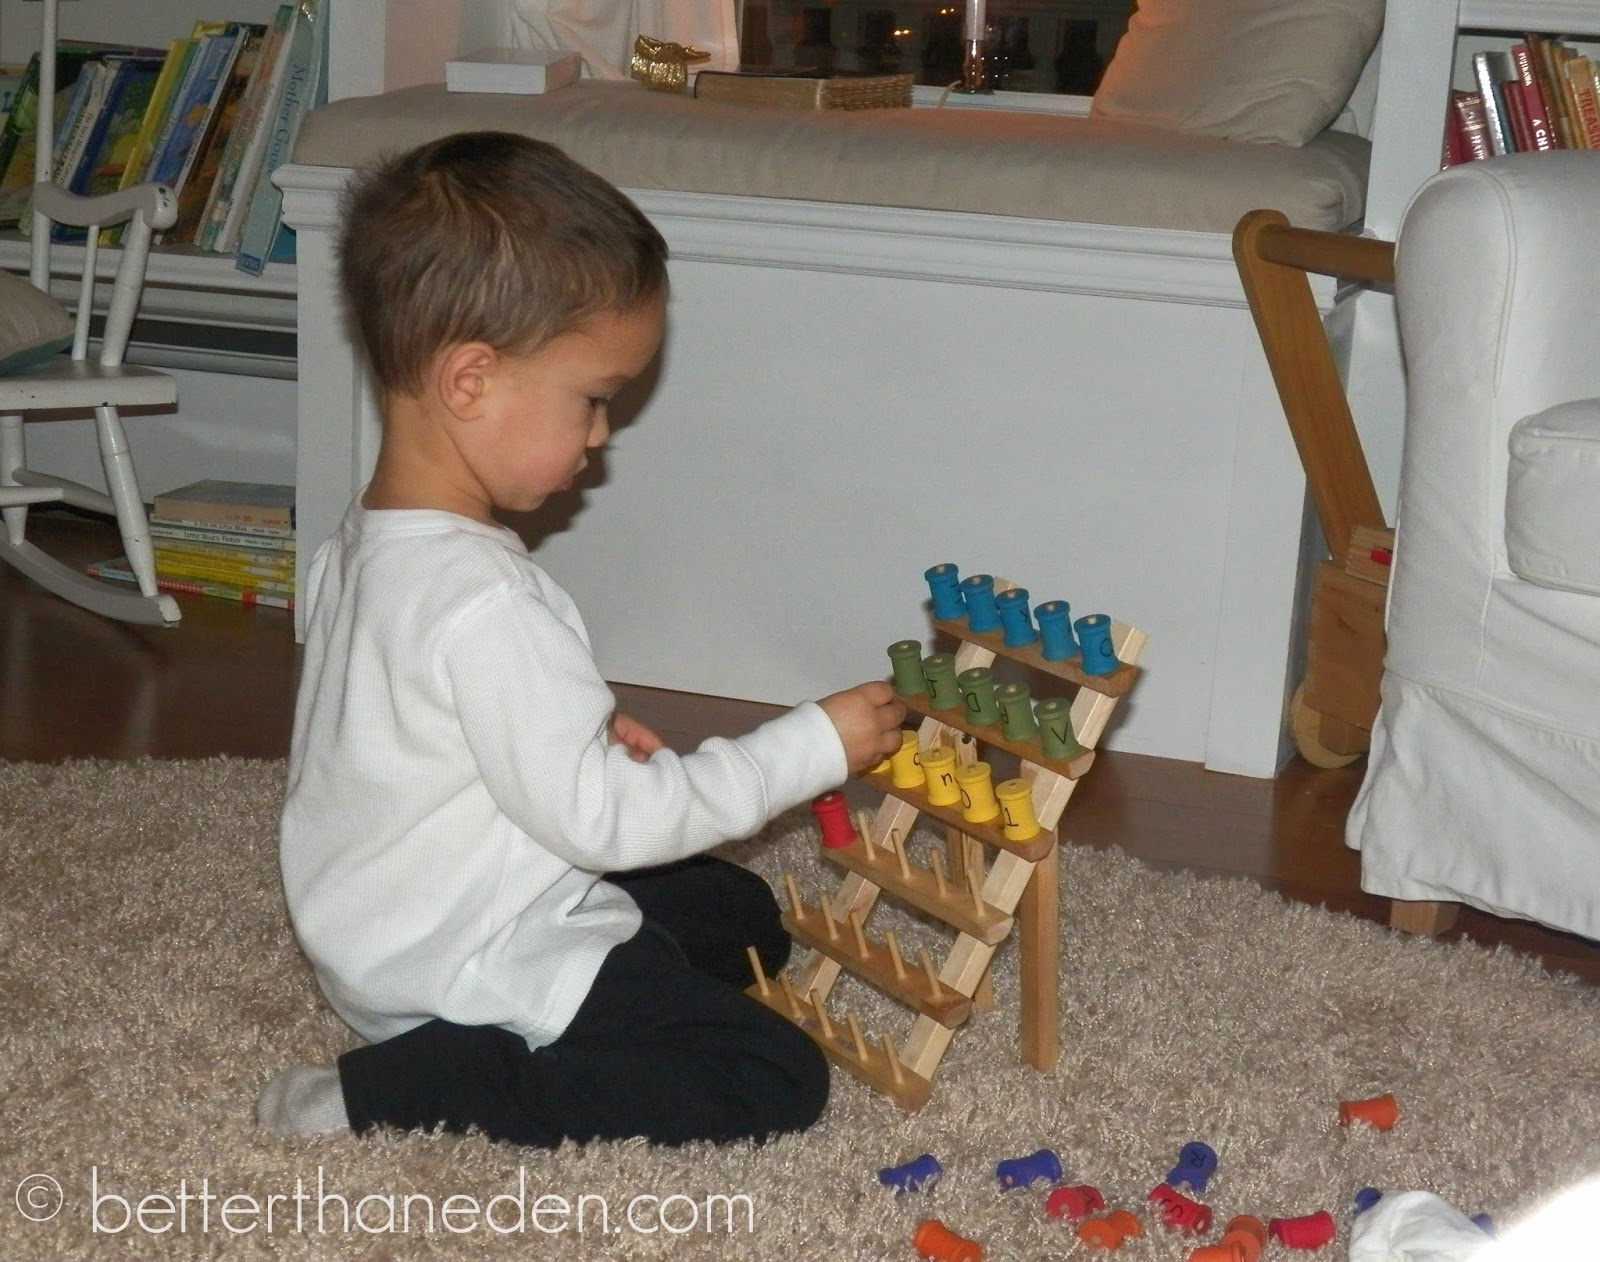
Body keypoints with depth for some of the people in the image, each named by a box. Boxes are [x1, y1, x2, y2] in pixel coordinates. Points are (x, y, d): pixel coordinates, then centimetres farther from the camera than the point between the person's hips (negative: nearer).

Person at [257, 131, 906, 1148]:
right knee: (777, 1080, -14)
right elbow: (604, 818, -26)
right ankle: (382, 1094, -13)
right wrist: (813, 749, -19)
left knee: (742, 913, 24)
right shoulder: (484, 603, -29)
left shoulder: (364, 548, 2)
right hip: (479, 974, -10)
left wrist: (582, 734, 3)